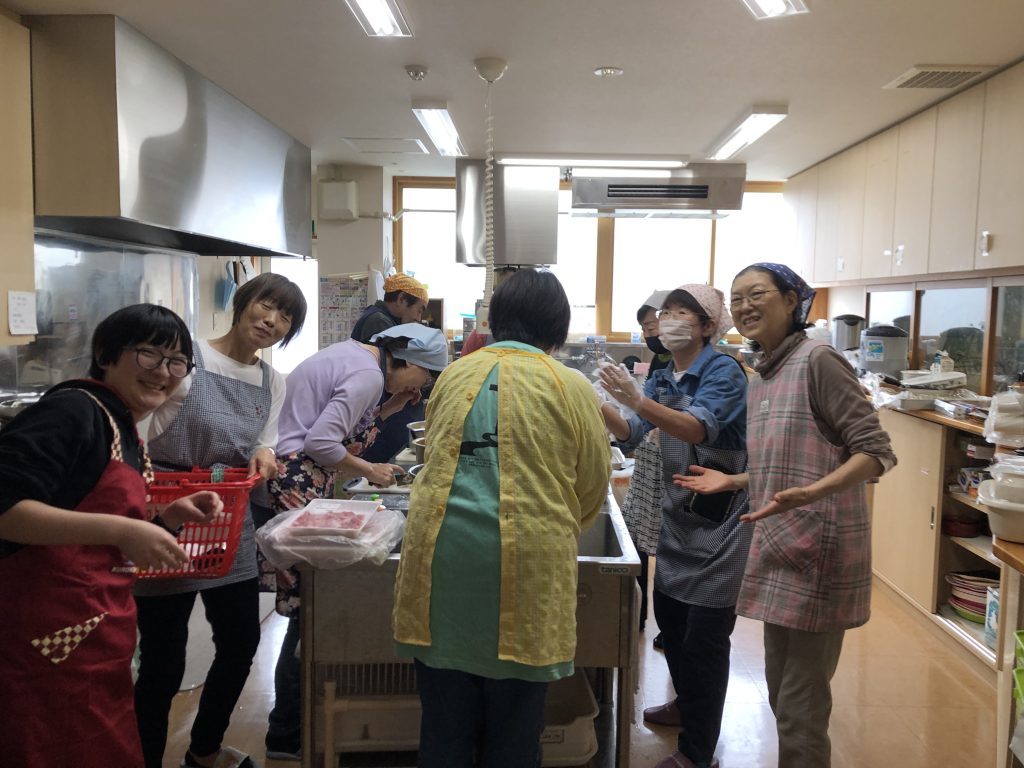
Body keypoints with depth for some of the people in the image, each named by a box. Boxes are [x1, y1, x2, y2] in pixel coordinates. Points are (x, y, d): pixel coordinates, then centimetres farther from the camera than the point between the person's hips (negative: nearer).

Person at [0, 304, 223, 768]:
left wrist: (169, 517, 5)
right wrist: (119, 529, -28)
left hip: (103, 644, 9)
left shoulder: (127, 435, 14)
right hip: (52, 643, -9)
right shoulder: (72, 411, -13)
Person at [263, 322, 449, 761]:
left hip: (292, 477, 10)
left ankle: (292, 720, 27)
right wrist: (370, 472, -8)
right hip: (296, 485, -10)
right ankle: (287, 737, 10)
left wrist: (389, 410, 9)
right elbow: (321, 443, -21)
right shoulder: (369, 375, -15)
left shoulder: (354, 354, 15)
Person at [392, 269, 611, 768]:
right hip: (523, 562, -3)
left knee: (445, 726, 15)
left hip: (441, 555, 3)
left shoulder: (454, 374, 9)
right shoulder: (570, 387, -1)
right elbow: (593, 487, 6)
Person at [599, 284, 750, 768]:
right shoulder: (663, 379, 7)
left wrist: (637, 400, -45)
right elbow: (632, 431, 0)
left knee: (704, 635, -2)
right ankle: (687, 704, 41)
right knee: (668, 617, 17)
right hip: (680, 513, 8)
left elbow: (700, 428, -32)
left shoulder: (723, 370, -16)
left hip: (721, 519, -7)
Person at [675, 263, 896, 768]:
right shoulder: (760, 378, 12)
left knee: (801, 706, 2)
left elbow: (876, 452, -17)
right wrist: (732, 481, 10)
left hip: (818, 549, -9)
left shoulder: (817, 361, -14)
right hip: (779, 551, 9)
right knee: (779, 688, 21)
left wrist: (810, 494, -31)